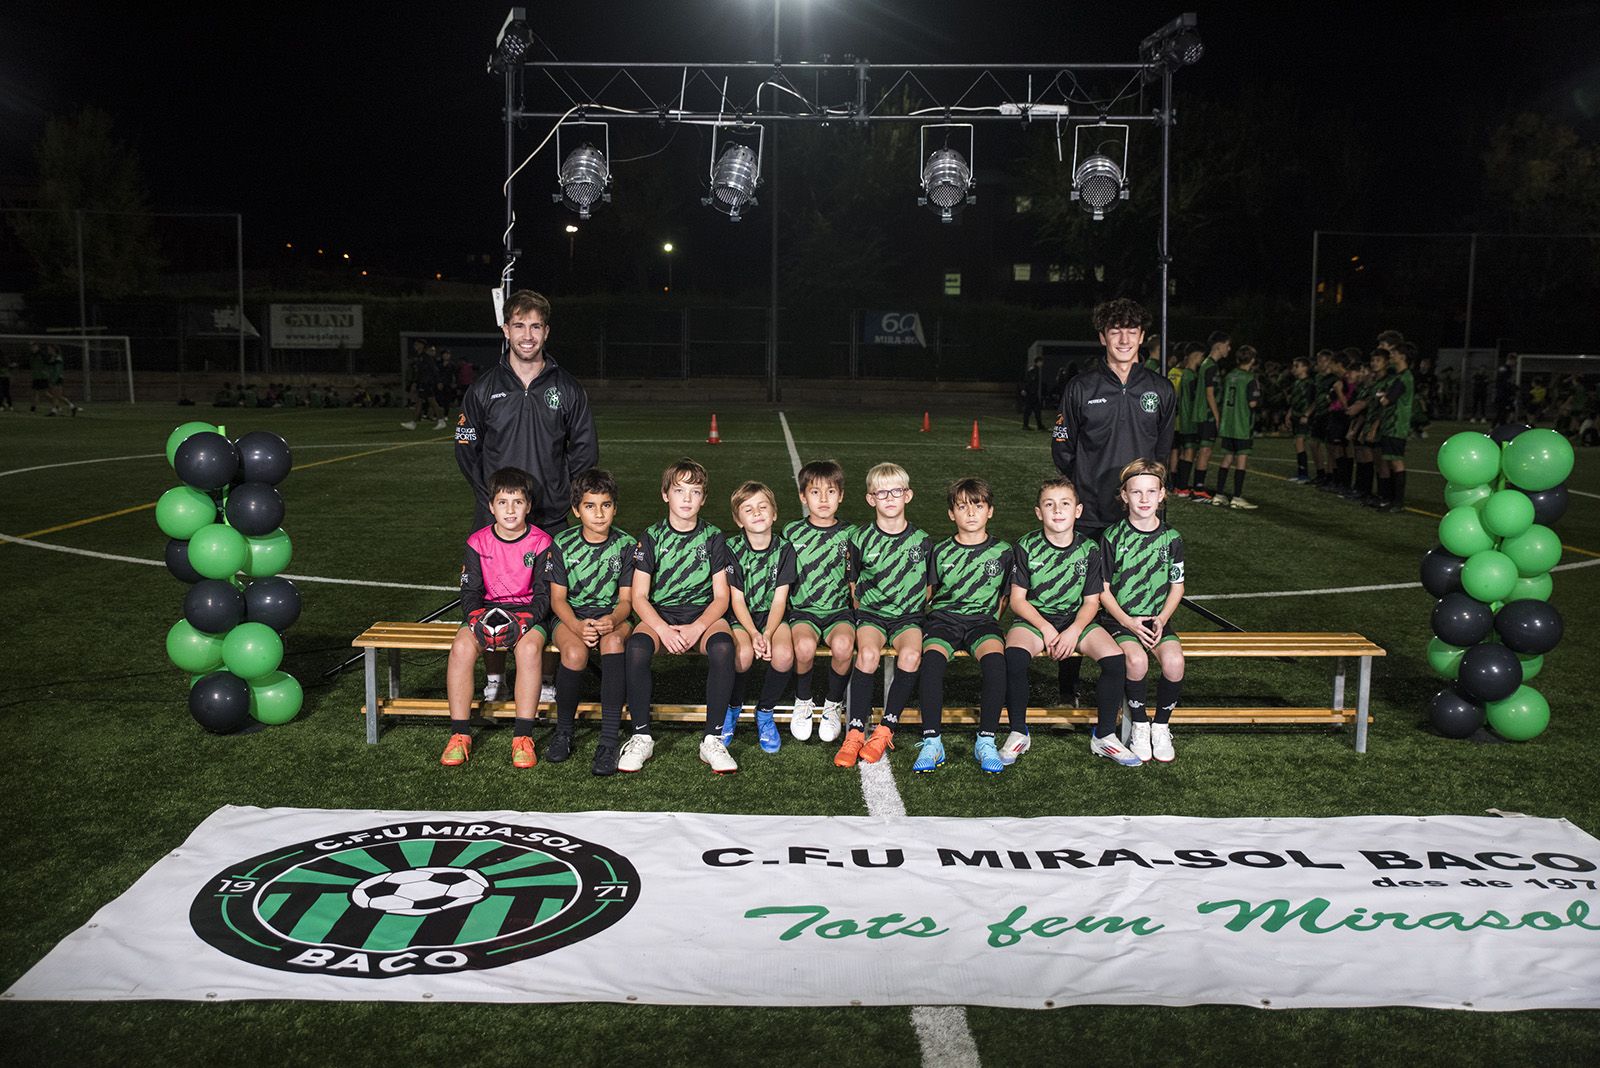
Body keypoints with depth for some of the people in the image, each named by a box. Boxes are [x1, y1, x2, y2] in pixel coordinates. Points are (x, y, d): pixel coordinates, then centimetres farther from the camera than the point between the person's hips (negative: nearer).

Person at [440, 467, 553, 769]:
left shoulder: (540, 543, -1)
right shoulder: (478, 542, 5)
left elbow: (544, 593, -2)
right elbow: (470, 591, 5)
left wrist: (526, 619, -20)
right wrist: (477, 615, -16)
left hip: (527, 612, -2)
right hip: (486, 611, 2)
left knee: (529, 648, -36)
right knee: (462, 647, -29)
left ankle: (523, 737, -29)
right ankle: (459, 735, -21)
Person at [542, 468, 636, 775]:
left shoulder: (626, 545, -1)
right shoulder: (563, 544, -2)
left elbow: (626, 599, -1)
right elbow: (558, 598, -3)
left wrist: (612, 620, -26)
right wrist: (577, 625, -25)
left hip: (612, 615, 0)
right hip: (571, 615, 0)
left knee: (614, 640, -37)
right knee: (575, 651, -36)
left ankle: (608, 740, -37)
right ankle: (563, 732, -12)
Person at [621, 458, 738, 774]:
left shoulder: (713, 538, 5)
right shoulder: (652, 537, 4)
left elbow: (721, 596, 1)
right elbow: (639, 597, -1)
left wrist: (697, 628, -17)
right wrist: (664, 630, -19)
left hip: (704, 614, 0)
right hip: (659, 614, 0)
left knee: (723, 647, -35)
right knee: (636, 647, -34)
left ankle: (712, 739, -25)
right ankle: (641, 736, -19)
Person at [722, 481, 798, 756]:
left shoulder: (784, 549, -2)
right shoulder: (732, 548, -6)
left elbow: (779, 600, -6)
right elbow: (737, 600, -8)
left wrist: (767, 634, -22)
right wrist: (753, 633, -24)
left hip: (772, 616, 1)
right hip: (740, 618, -1)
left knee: (784, 655, -30)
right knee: (743, 653, -33)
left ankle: (765, 712, -3)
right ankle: (733, 707, -1)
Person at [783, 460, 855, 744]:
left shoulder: (848, 536, 7)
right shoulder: (792, 533, 6)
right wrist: (785, 610, 0)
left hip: (839, 610, 0)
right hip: (802, 610, 0)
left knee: (842, 645, -32)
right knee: (804, 646, -33)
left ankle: (833, 705, -5)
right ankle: (803, 702, -3)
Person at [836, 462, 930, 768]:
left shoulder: (921, 541, 4)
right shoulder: (861, 539, 2)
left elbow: (927, 588, 14)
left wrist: (917, 613, 5)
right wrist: (862, 615, 4)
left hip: (909, 616, 0)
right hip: (870, 613, 0)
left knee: (911, 655, -32)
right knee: (868, 653, -32)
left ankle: (885, 730, -22)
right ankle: (855, 732, -27)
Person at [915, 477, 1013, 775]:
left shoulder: (1002, 552, 10)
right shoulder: (941, 552, 9)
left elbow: (1004, 595, 19)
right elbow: (927, 594, 14)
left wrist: (992, 621, 7)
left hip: (982, 619, 0)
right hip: (943, 617, 0)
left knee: (995, 658, -34)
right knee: (931, 658, -34)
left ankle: (986, 740, -24)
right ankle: (931, 741, -29)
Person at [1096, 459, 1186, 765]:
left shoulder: (1171, 539, 4)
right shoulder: (1113, 538, -3)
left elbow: (1177, 587, 10)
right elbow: (1103, 590, -1)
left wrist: (1162, 620, -7)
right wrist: (1129, 622, -14)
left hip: (1157, 620, 2)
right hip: (1119, 617, -2)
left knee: (1174, 661, -26)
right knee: (1137, 660, -31)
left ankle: (1161, 726, -2)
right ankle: (1139, 724, -6)